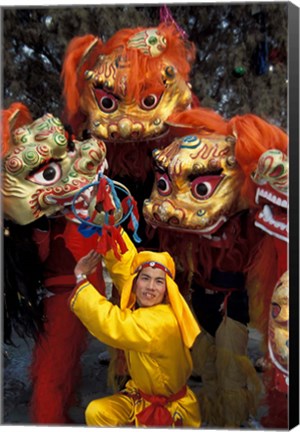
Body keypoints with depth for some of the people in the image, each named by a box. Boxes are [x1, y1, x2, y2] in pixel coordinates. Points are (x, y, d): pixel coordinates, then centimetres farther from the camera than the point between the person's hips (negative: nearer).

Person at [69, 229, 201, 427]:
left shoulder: (162, 321, -32)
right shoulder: (137, 303, -11)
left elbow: (111, 325, -39)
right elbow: (125, 260, -9)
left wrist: (81, 279, -32)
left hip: (171, 408, -5)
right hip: (141, 395, 5)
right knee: (96, 412, -13)